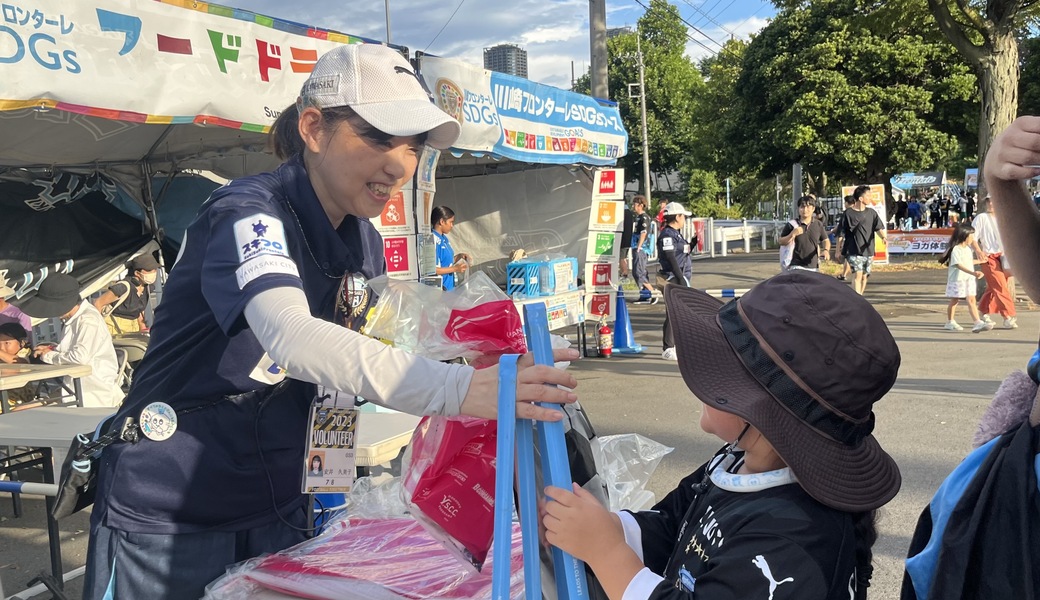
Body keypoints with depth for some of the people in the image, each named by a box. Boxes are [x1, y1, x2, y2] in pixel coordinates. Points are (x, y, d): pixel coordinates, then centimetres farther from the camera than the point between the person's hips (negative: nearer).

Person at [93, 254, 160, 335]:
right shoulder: (124, 287, -25)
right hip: (114, 326, -6)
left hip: (133, 326, 6)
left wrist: (142, 326, 15)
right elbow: (98, 303, -16)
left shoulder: (147, 287, -2)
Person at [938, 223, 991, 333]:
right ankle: (950, 322, 25)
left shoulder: (968, 249, 13)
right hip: (957, 279, -6)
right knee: (954, 300, 9)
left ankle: (978, 323, -16)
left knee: (971, 300, -5)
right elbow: (959, 265, -27)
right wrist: (973, 273, -37)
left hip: (969, 279, 6)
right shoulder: (956, 249, -15)